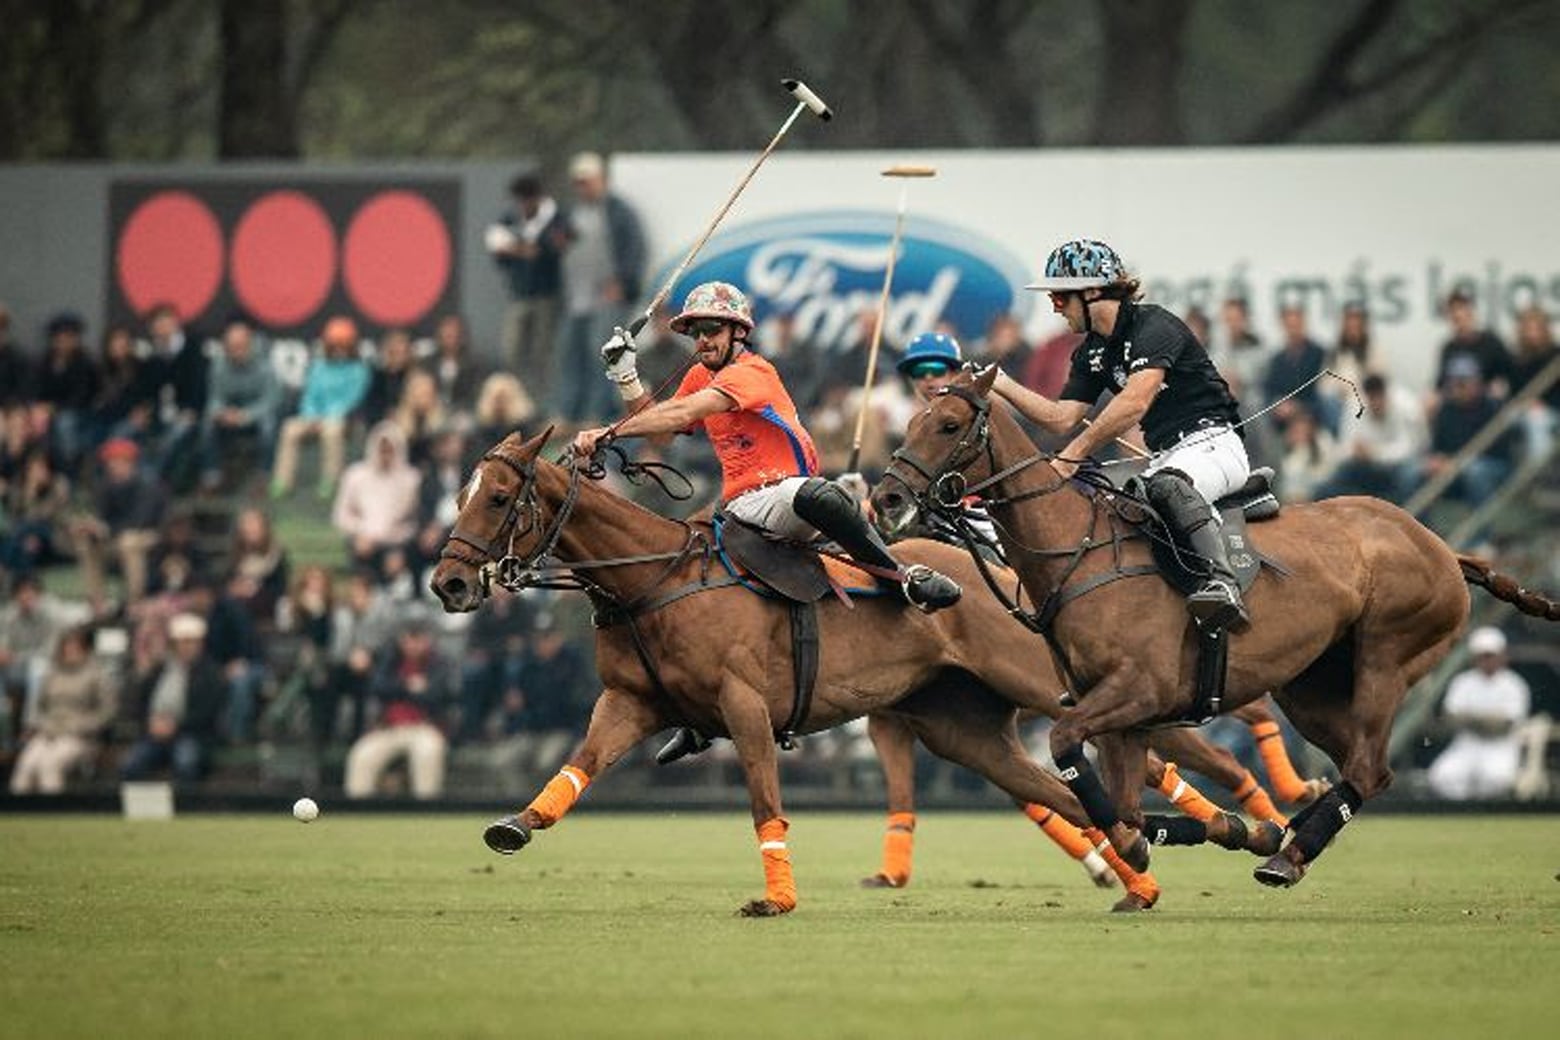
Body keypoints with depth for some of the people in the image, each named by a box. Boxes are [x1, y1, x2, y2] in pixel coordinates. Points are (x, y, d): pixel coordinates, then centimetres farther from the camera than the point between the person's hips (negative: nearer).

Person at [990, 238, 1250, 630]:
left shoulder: (1154, 326, -14)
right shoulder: (1092, 353, 14)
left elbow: (1135, 402, -27)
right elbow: (1063, 418, 13)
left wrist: (1073, 455, -28)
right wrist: (1002, 386, 4)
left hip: (1213, 442, -10)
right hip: (1166, 457, 10)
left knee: (1167, 485, -39)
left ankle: (1221, 581, -54)